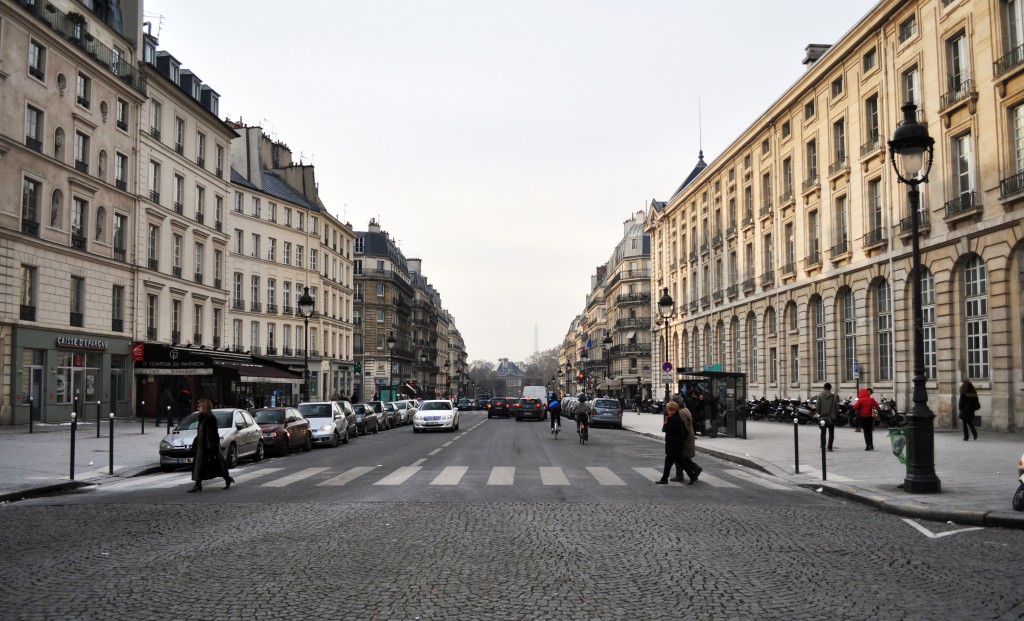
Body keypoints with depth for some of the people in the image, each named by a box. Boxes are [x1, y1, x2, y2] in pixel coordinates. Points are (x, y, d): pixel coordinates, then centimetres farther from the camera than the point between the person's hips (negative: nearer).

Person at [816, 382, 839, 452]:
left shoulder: (820, 396, -5)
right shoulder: (834, 397, -5)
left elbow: (818, 407, -6)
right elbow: (837, 408, -3)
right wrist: (836, 414, 13)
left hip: (823, 417, 0)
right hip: (831, 417, 0)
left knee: (823, 433, 12)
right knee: (831, 433, 6)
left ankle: (823, 446, 10)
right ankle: (829, 447, 2)